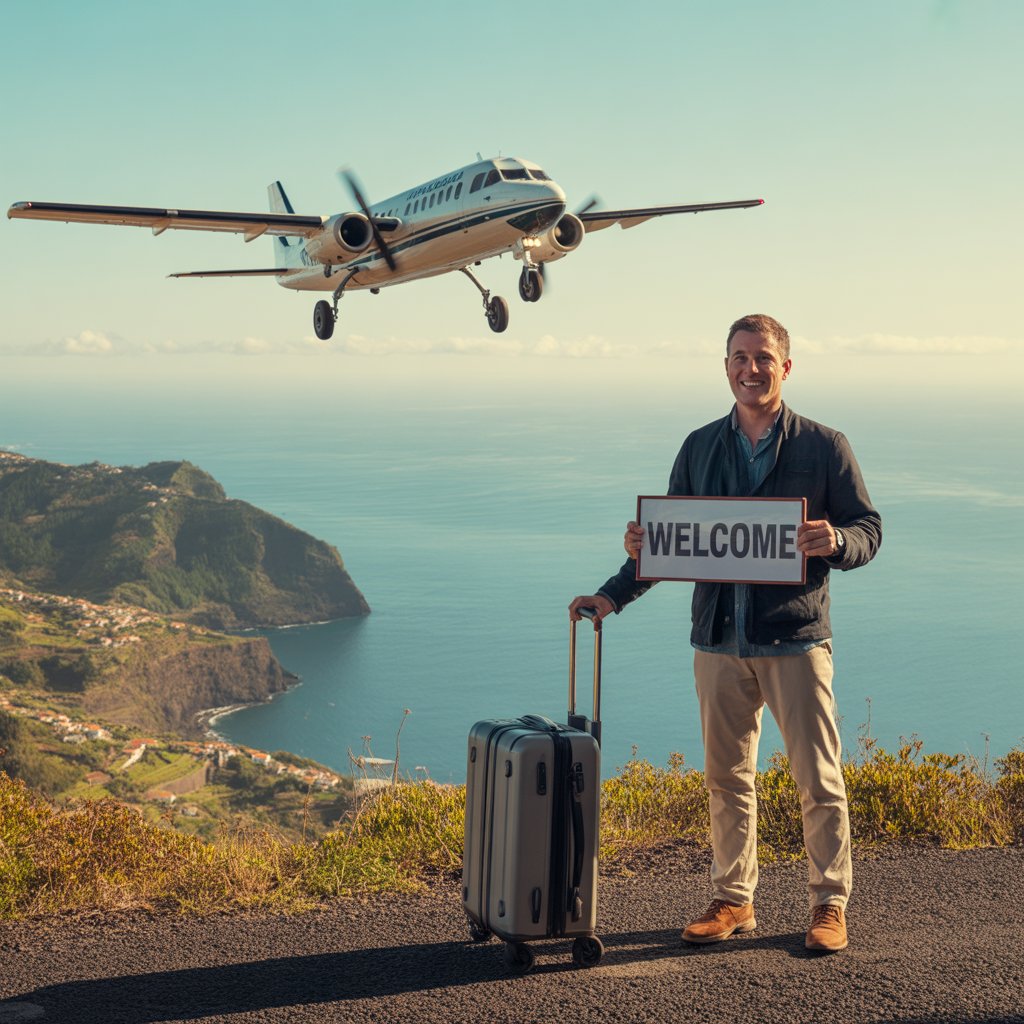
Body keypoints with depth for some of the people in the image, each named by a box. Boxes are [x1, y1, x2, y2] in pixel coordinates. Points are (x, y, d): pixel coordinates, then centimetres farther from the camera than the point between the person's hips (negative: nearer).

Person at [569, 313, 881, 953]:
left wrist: (835, 542, -22)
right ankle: (734, 900, 22)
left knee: (818, 778, 1)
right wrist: (616, 595, 1)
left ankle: (830, 904, 14)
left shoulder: (824, 447, 1)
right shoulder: (699, 449, 11)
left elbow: (869, 530, 1)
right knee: (727, 777, 10)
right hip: (720, 639, 3)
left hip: (795, 636, -3)